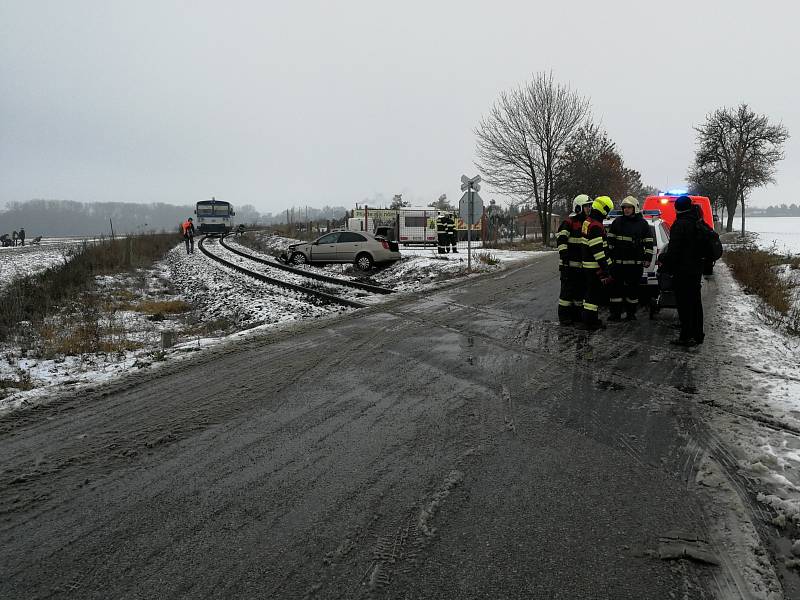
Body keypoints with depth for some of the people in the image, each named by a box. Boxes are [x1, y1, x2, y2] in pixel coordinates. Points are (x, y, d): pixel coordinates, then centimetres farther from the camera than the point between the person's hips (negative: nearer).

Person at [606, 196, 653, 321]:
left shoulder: (642, 223, 6)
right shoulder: (617, 222, 8)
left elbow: (649, 242, 7)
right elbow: (609, 240, 10)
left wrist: (648, 258, 1)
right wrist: (608, 255, 4)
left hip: (635, 263, -1)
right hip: (618, 262, 1)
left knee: (633, 288, 4)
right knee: (616, 287, 2)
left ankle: (631, 313, 14)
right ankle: (615, 313, 9)